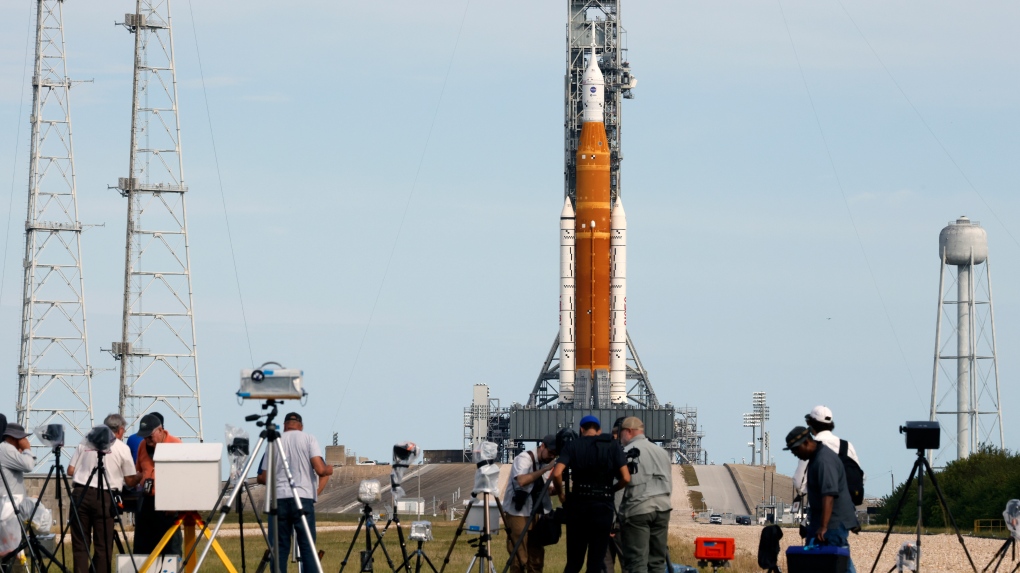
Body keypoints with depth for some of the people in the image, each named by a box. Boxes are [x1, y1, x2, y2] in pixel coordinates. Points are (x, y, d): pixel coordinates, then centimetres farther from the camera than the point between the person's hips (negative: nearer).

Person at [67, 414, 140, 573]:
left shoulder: (85, 442, 10)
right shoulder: (122, 448, 2)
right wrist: (141, 476, 27)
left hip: (80, 494, 3)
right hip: (104, 497, -3)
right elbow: (130, 481, 5)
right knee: (103, 546, 4)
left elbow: (70, 471, 9)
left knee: (80, 544, 6)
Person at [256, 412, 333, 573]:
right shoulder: (309, 439, 4)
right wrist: (329, 470, 15)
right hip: (303, 498, -2)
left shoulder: (275, 442, 10)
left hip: (278, 498, 2)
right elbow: (320, 470, -7)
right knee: (307, 548, -2)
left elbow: (263, 478, 9)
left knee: (280, 549, 3)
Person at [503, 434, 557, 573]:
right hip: (518, 514, -7)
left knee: (536, 557, 8)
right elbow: (521, 480, -30)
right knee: (519, 558, -7)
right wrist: (544, 470, -28)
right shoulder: (524, 458, -12)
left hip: (535, 514, 8)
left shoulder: (545, 463, 10)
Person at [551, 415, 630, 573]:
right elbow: (626, 478, -6)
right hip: (603, 507, -1)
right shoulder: (613, 446, 3)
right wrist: (610, 490, 12)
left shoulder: (573, 445, 3)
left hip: (578, 505, 1)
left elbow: (557, 473, -11)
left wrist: (561, 494, 5)